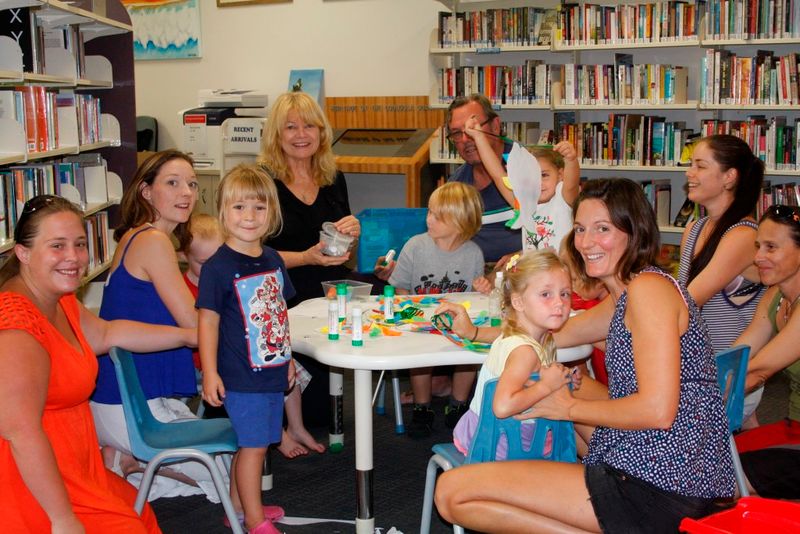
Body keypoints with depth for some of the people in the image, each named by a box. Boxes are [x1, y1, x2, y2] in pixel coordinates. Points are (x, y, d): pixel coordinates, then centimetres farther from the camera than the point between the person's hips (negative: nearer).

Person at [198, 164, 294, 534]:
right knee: (253, 445, -1)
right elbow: (208, 320, -13)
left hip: (272, 372, 7)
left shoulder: (272, 260, 7)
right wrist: (210, 372, -17)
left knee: (251, 443, 16)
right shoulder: (217, 267, -14)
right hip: (241, 376, -7)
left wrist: (286, 358, 19)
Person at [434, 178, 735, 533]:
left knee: (452, 493, -12)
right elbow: (559, 333, 30)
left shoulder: (649, 287, -15)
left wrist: (569, 408, -9)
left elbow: (657, 410, -23)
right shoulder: (623, 297, 15)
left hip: (658, 487, -10)